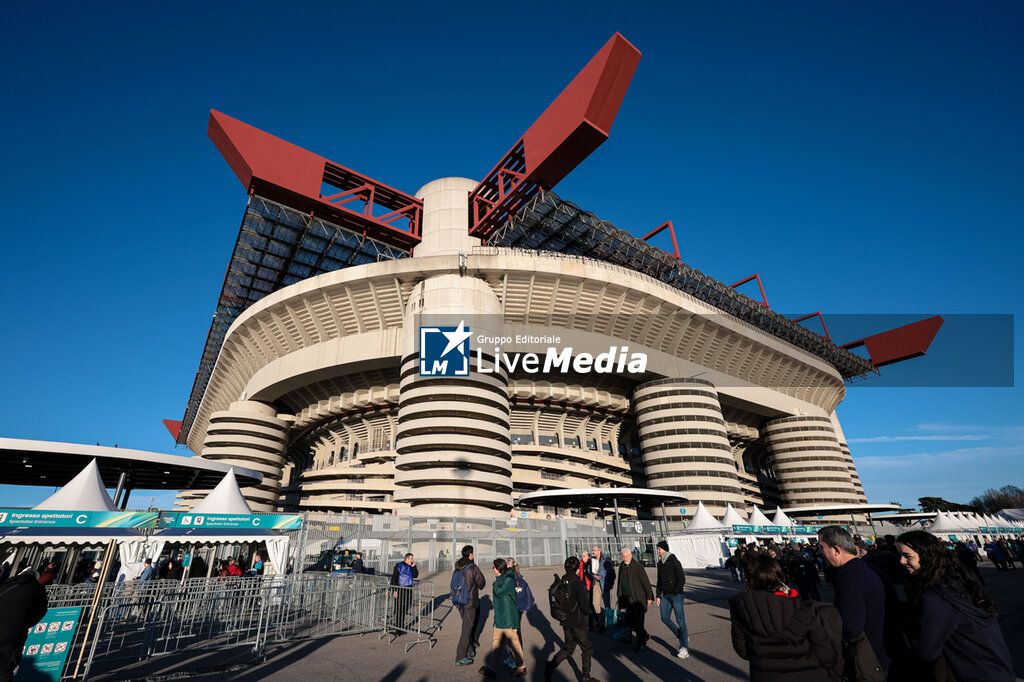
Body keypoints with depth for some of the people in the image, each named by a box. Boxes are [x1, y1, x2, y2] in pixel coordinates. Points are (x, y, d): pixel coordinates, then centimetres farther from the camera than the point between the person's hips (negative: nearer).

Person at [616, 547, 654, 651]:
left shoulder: (637, 566, -14)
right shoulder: (621, 566, 5)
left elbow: (646, 582, -12)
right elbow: (620, 582, 15)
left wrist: (649, 597, -12)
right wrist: (620, 596, 18)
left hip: (638, 598, -7)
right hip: (627, 599, 7)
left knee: (638, 621, -2)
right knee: (629, 621, 11)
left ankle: (641, 643, 15)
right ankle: (645, 635, 33)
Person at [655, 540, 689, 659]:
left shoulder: (674, 561, -13)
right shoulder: (660, 563, 9)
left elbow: (682, 579, -16)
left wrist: (675, 593, -15)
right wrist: (658, 595, 12)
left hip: (676, 595, -8)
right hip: (665, 595, 8)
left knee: (680, 620, -5)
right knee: (665, 618, 8)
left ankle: (684, 648, 1)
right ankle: (683, 637, 26)